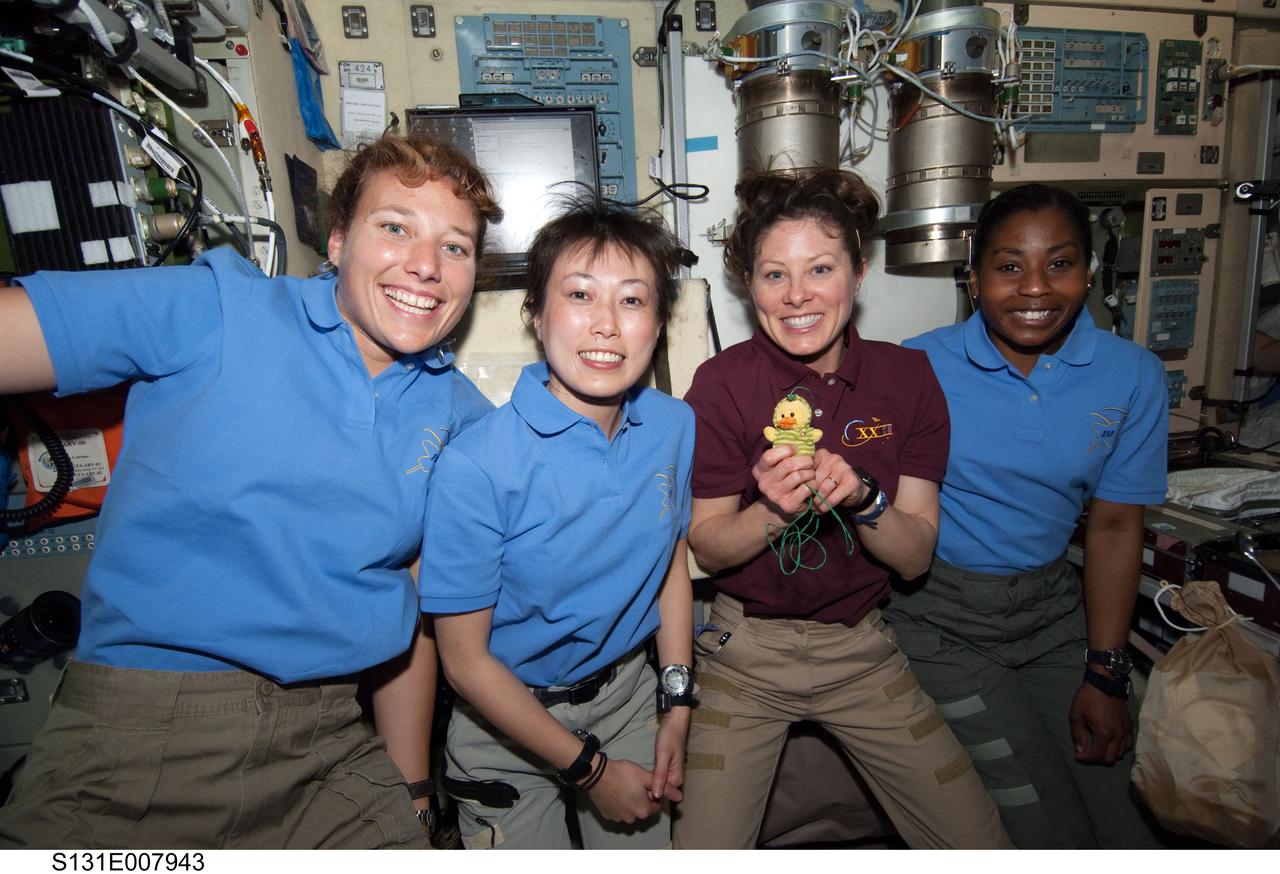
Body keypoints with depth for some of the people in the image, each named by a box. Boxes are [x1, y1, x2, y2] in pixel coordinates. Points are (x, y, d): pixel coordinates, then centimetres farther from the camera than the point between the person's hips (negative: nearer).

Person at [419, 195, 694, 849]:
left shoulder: (675, 427, -12)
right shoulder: (476, 466, -27)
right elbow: (465, 661, -18)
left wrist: (677, 706, 1)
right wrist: (589, 768, -11)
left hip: (628, 694, 4)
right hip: (509, 722, -3)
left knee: (645, 845, 21)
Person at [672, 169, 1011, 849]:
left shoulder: (906, 376, -6)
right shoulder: (722, 384, -13)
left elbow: (915, 556, -6)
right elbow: (706, 548, -9)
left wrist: (863, 498, -26)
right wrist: (773, 510, -27)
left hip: (862, 649, 3)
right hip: (745, 650, -2)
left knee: (982, 846, 7)